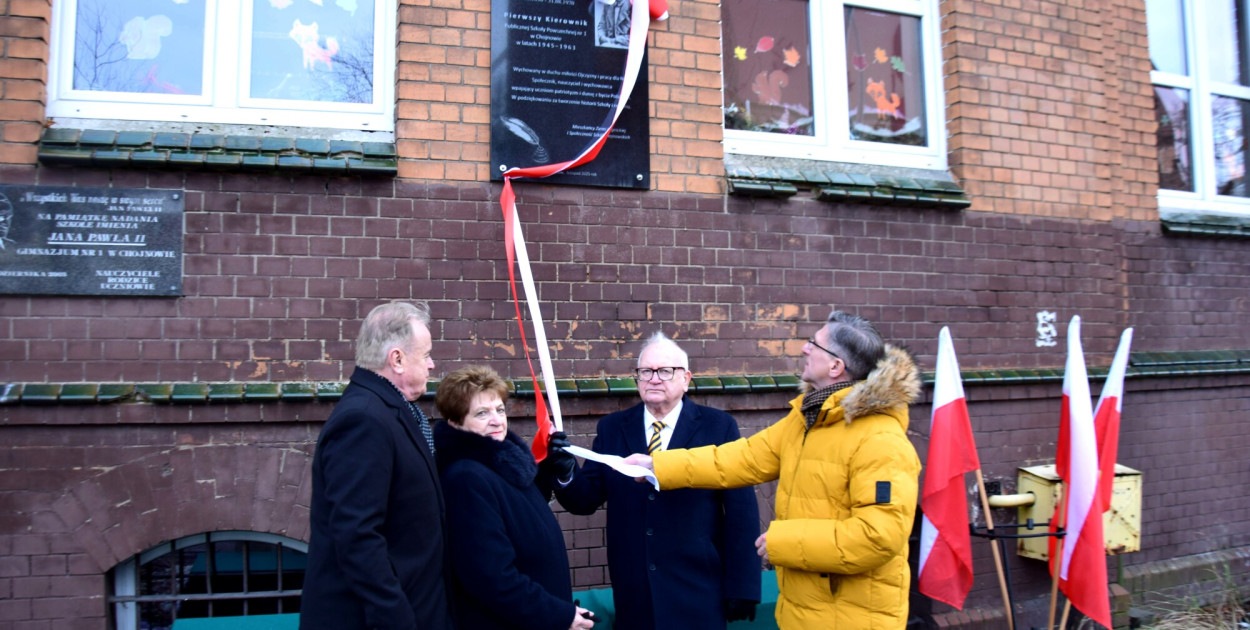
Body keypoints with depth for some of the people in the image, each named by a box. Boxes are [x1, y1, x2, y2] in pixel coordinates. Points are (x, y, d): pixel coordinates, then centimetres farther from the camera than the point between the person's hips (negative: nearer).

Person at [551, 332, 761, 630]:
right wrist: (566, 472, -19)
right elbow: (586, 500, 2)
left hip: (698, 594, -2)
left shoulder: (718, 426, -4)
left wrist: (742, 587, -7)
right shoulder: (612, 428, 4)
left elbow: (741, 512, -5)